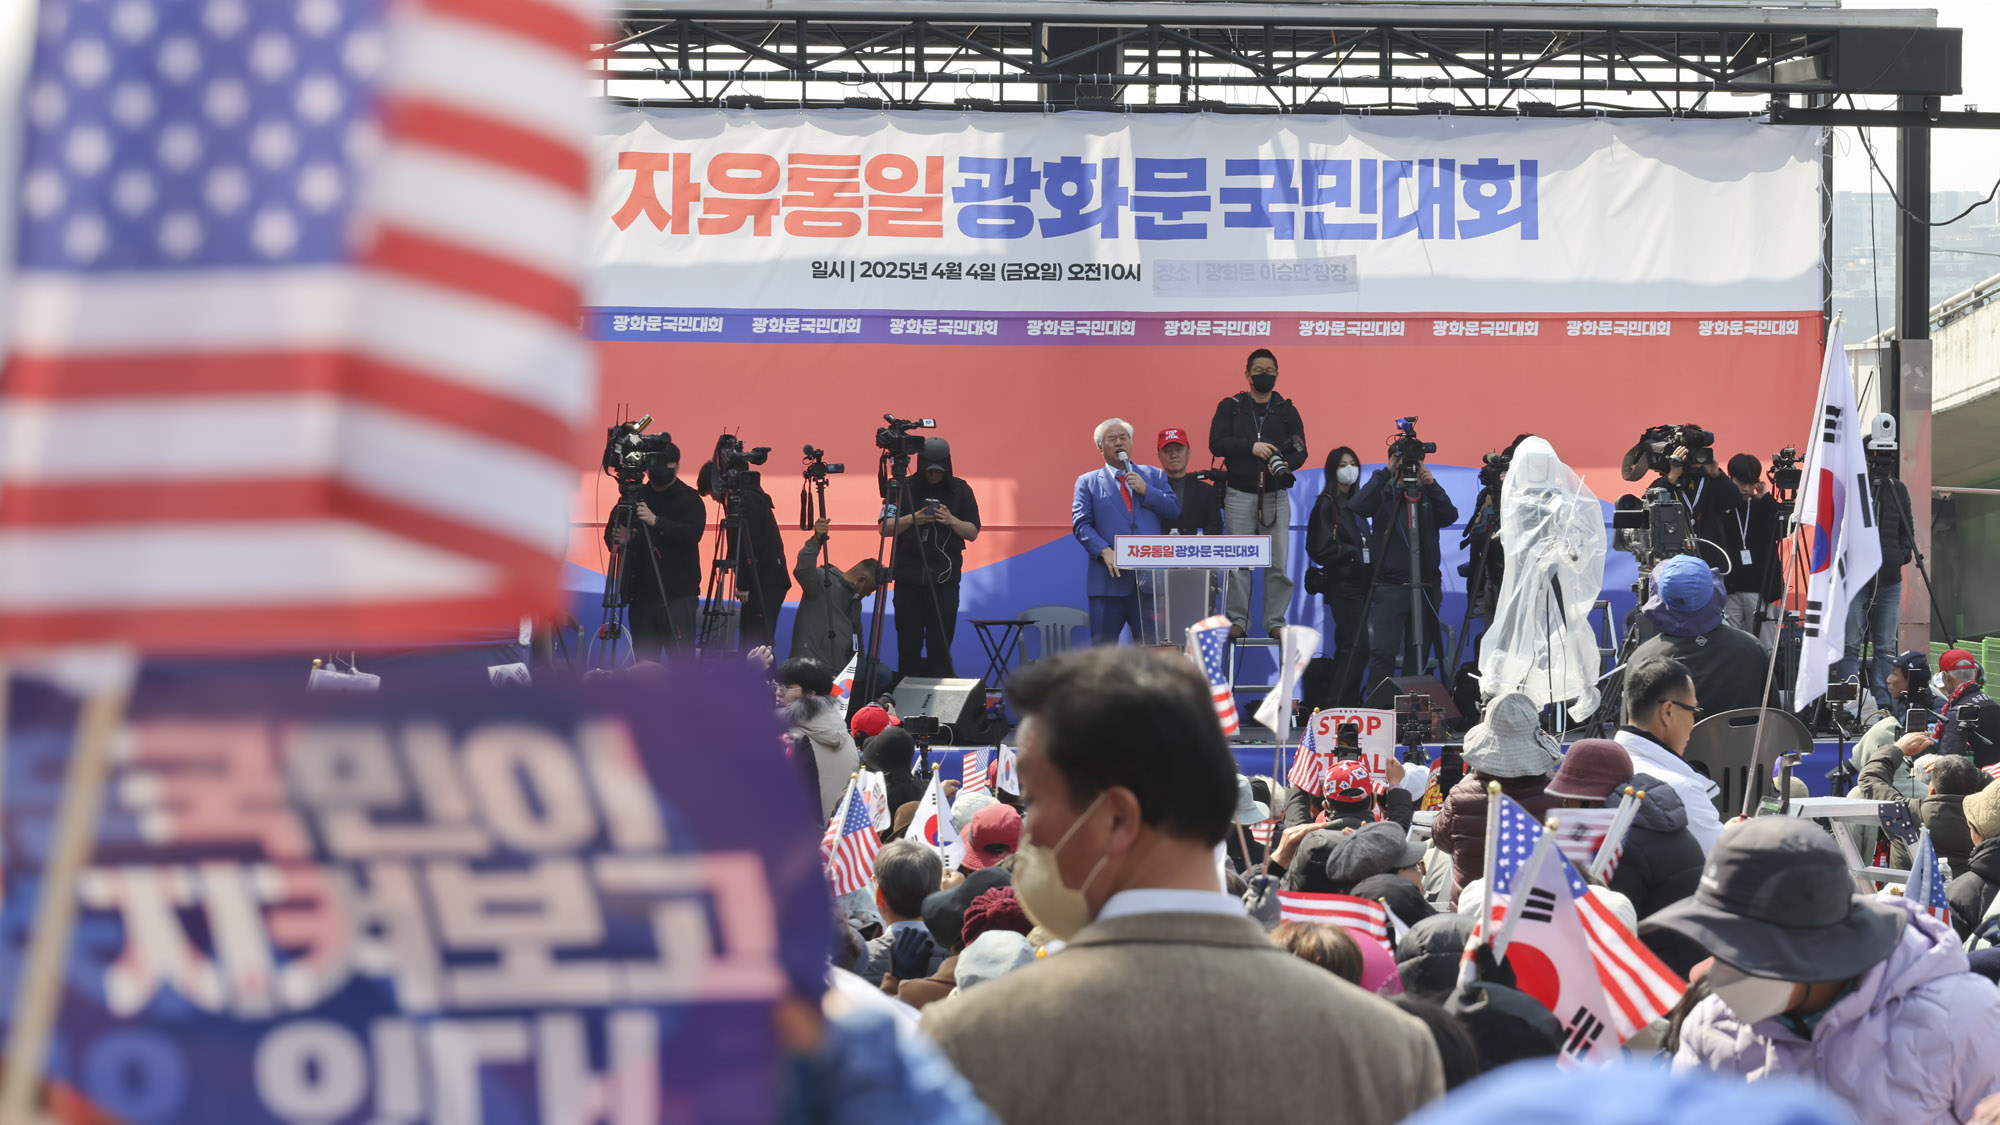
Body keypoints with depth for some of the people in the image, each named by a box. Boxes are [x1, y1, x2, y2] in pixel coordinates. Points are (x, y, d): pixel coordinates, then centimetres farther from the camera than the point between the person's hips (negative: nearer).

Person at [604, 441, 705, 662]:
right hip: (641, 593, 4)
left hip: (678, 595, -4)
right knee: (644, 660, 4)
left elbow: (692, 534, -13)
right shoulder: (634, 497, 12)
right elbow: (610, 534, 14)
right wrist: (619, 540, -10)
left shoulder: (689, 499, 2)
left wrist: (657, 522, -25)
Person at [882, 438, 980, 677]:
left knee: (940, 647, -3)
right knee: (909, 645, 2)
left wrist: (951, 520, -13)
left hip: (944, 580, 0)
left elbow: (973, 532, 6)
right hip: (908, 578, 0)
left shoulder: (961, 490, 6)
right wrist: (911, 519, -15)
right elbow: (885, 528, 3)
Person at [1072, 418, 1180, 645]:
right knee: (1102, 646, -1)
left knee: (1151, 648, 1)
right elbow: (1080, 524, 0)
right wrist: (1105, 551, -16)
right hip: (1109, 578, -2)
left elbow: (1174, 510, 7)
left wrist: (1145, 490, -6)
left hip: (1148, 578, 2)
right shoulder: (1087, 482, 10)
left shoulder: (1154, 476, 17)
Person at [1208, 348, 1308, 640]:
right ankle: (1237, 621, 5)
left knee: (1279, 563, -3)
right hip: (1239, 495, -1)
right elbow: (1216, 443, -4)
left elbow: (1300, 450, 8)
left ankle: (1275, 621, 3)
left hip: (1276, 495, 1)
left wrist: (1288, 464, -15)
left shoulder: (1287, 410, 12)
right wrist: (1251, 446, -16)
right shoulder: (1230, 407, 7)